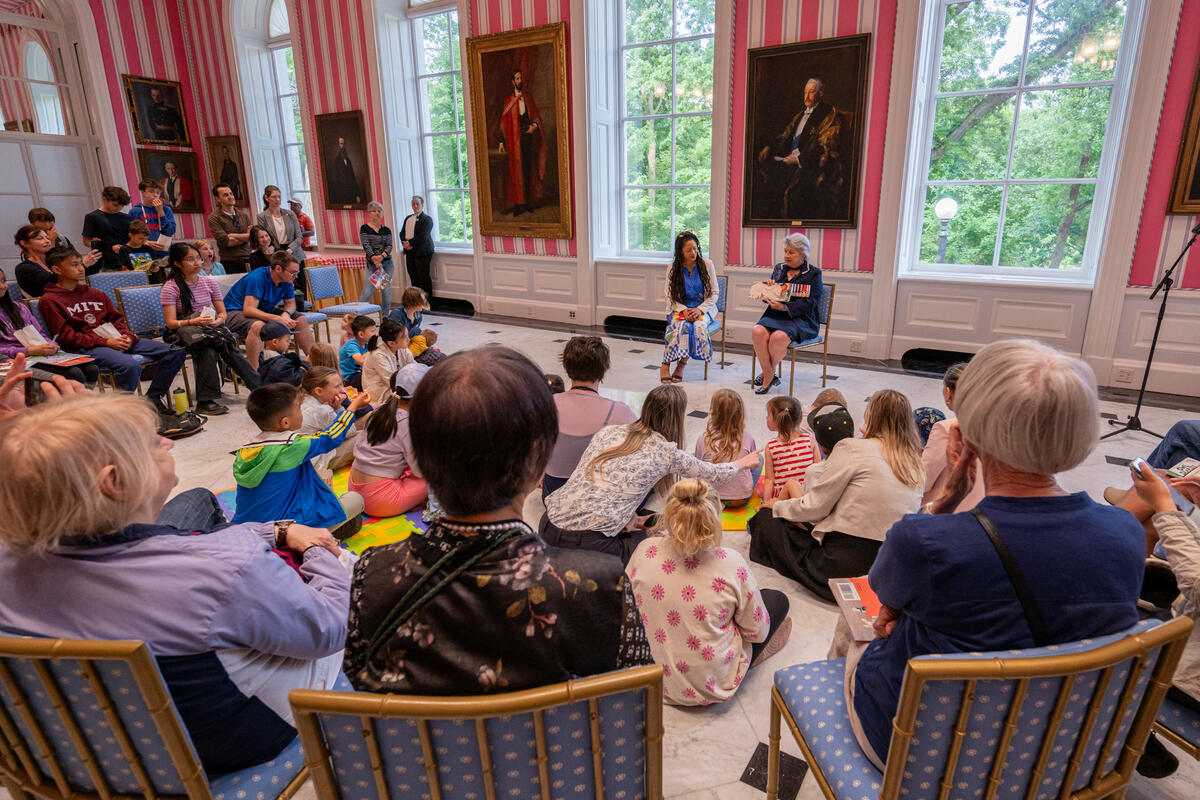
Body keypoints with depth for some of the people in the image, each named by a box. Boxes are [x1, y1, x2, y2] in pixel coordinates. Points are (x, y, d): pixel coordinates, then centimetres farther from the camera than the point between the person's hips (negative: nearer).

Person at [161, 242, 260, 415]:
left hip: (210, 328, 3)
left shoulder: (209, 283, 9)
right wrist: (193, 322, -27)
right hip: (182, 331, -3)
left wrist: (217, 321, -13)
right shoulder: (171, 287, -4)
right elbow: (171, 322, -10)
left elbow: (222, 313, 11)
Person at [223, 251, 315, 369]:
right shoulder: (257, 278, -29)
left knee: (300, 319, -3)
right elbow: (248, 310, -35)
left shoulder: (286, 280, -6)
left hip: (264, 311, 8)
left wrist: (286, 314, -20)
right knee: (257, 325, -40)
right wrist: (278, 319, -43)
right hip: (235, 312, -8)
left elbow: (291, 303, 5)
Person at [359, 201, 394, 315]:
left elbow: (389, 245, -3)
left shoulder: (386, 230, 9)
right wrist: (374, 259, -26)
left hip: (387, 263, 3)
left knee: (387, 292, 3)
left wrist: (382, 256, -23)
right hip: (371, 264, -3)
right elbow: (366, 245, -10)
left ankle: (385, 318, 13)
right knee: (367, 292, -11)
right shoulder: (364, 228, 1)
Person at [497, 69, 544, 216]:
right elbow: (503, 122, 3)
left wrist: (535, 125, -9)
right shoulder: (508, 101, 4)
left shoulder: (528, 98, 12)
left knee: (529, 169, 3)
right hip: (515, 139, -3)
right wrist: (501, 142, -4)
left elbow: (536, 116, 15)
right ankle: (519, 203, -3)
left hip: (528, 136, 3)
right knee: (517, 170, -4)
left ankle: (529, 201, 10)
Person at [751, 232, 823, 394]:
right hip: (775, 315, 5)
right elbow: (766, 298, 17)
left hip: (800, 319, -4)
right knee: (758, 332, -28)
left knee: (778, 337, -34)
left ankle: (766, 372, -7)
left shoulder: (814, 273, 3)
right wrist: (768, 289, -8)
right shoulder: (779, 268, 18)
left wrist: (784, 307, -22)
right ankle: (770, 376, -16)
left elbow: (809, 303, -9)